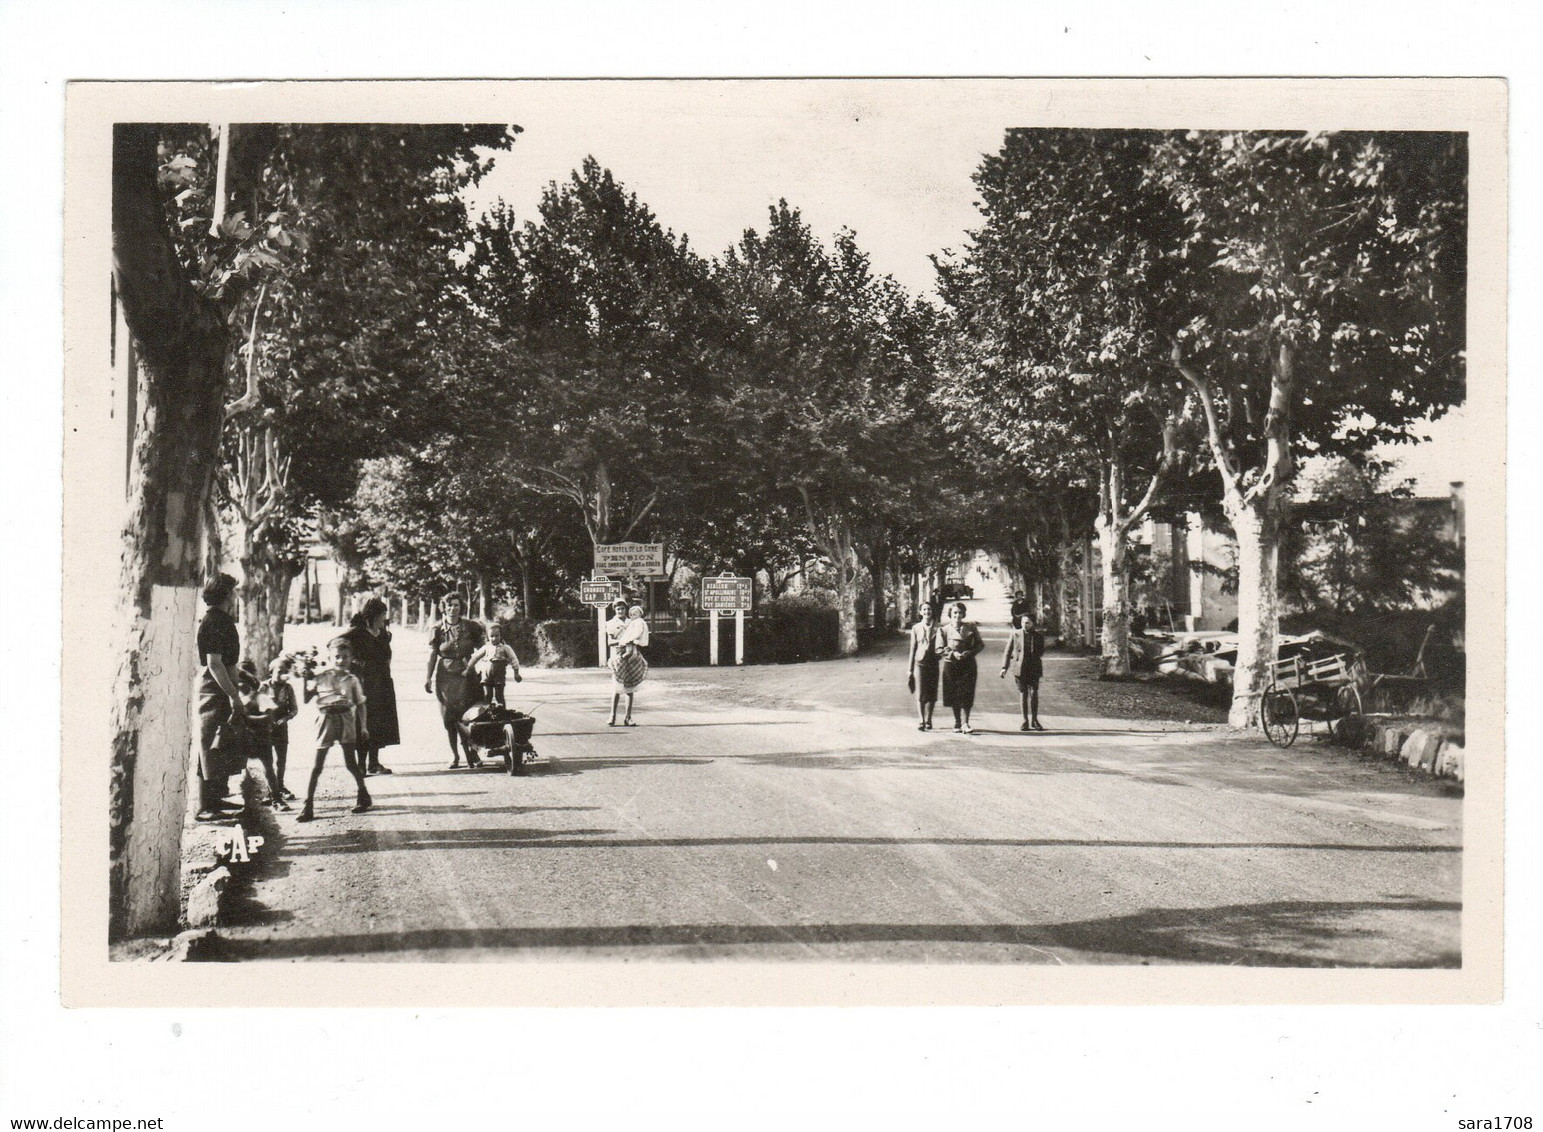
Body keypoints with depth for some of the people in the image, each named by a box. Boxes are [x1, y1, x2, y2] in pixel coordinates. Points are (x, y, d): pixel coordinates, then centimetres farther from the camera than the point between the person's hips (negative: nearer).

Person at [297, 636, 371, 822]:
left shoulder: (352, 680, 6)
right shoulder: (320, 678, 3)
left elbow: (360, 704, 9)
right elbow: (306, 699, 3)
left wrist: (364, 727, 5)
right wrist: (306, 680, -5)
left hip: (346, 719, 1)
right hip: (326, 718, 0)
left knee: (351, 763, 5)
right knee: (317, 764, -3)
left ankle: (363, 796, 26)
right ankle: (308, 805, -1)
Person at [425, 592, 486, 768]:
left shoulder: (470, 626, 4)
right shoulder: (438, 629, 3)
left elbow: (482, 648, 12)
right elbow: (432, 654, 4)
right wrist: (428, 677, -1)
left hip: (466, 675, 0)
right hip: (445, 676, 0)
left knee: (467, 715, -8)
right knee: (448, 717, 1)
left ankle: (471, 752, -3)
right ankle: (454, 755, 11)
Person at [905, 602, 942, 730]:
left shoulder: (937, 628, 3)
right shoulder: (916, 628, 4)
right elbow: (913, 648, 8)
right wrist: (910, 669, 7)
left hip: (933, 663, 1)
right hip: (919, 663, -1)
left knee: (931, 694, 4)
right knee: (920, 694, -5)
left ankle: (928, 720, 16)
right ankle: (921, 721, -4)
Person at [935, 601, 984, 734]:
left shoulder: (971, 627, 7)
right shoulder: (944, 630, 6)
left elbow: (980, 644, 7)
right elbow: (939, 649, 0)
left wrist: (969, 652, -9)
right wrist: (953, 654, -14)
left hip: (968, 665, 0)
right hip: (950, 665, 1)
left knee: (966, 695, -9)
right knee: (954, 696, 5)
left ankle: (965, 723, -13)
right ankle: (957, 722, 19)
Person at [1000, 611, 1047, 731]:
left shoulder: (1039, 636, 6)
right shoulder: (1015, 634, 5)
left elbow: (1041, 651, 10)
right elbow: (1007, 651, 5)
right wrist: (1004, 667, -1)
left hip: (1034, 668, 0)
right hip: (1019, 668, 0)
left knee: (1034, 693, -5)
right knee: (1023, 694, 3)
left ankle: (1034, 720, 6)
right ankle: (1025, 721, 9)